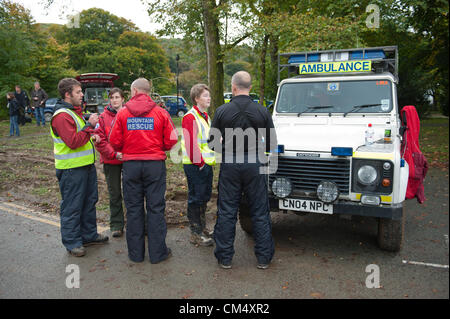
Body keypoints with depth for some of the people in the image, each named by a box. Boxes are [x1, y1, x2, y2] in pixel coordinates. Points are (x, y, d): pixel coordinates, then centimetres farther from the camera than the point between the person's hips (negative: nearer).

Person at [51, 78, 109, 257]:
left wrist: (92, 124, 11)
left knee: (89, 201, 18)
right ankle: (72, 242, 14)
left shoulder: (76, 112, 16)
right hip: (71, 169, -10)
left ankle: (89, 235, 33)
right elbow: (73, 142, -25)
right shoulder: (62, 116, -16)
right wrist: (89, 125, -21)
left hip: (86, 165, 10)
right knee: (72, 206, 1)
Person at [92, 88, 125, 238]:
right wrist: (114, 154, -16)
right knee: (114, 193, 9)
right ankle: (116, 225, 21)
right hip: (110, 160, 0)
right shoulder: (103, 117, 0)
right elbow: (100, 141, -5)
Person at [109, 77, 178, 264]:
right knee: (155, 208, 6)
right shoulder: (160, 113, -2)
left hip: (130, 164, 1)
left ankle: (136, 253, 20)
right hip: (155, 164, -1)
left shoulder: (122, 114, 0)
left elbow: (115, 142, 0)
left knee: (133, 209, 10)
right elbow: (171, 140, -3)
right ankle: (157, 253, 14)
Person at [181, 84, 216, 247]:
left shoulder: (205, 116, 17)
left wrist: (210, 160, 14)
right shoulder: (190, 117, -14)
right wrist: (199, 162, -19)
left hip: (206, 163, 9)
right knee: (196, 198, -2)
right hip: (195, 165, -9)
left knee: (205, 197, 17)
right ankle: (196, 233, 8)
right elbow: (191, 143, -21)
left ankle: (202, 227, 31)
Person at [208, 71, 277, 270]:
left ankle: (225, 258, 18)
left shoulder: (222, 111, -5)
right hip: (253, 164, 1)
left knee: (226, 212, 9)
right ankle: (263, 258, 18)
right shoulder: (262, 111, -3)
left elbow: (213, 143, -2)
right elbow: (272, 143, 1)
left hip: (229, 164, 0)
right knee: (260, 212, 10)